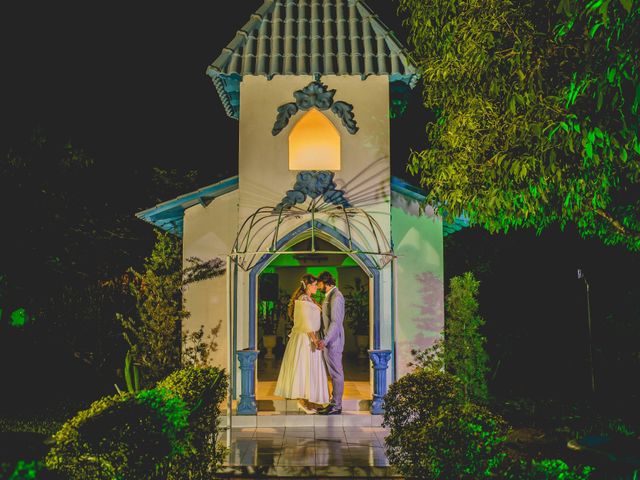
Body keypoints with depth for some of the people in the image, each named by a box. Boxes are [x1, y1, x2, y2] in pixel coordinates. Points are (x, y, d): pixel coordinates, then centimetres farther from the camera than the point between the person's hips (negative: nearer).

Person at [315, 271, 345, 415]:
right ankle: (335, 403, 19)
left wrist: (325, 340, -26)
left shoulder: (336, 296, -16)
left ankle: (336, 406, 1)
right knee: (334, 372, 13)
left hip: (333, 340, -10)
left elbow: (335, 322, -22)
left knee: (336, 373, -4)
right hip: (330, 340, 10)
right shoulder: (330, 296, 15)